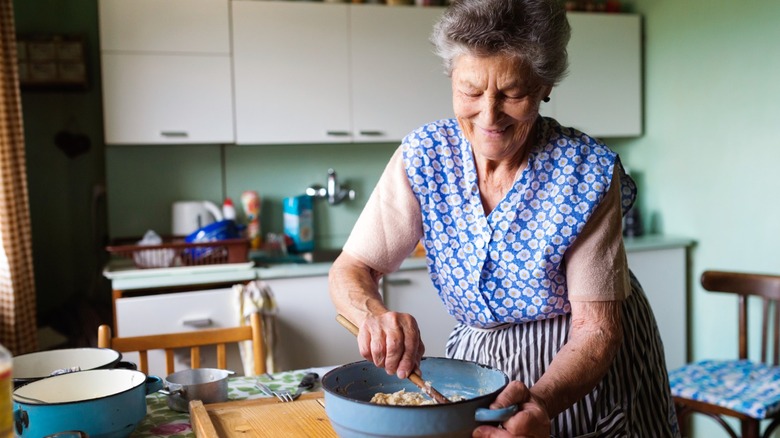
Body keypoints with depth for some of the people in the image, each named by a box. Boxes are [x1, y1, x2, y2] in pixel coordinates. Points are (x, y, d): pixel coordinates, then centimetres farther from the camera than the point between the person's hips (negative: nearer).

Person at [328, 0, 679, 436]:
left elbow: (595, 327, -23)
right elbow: (351, 270, -15)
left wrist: (540, 401, -41)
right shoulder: (424, 158, -16)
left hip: (587, 373, -2)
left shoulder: (588, 170, -23)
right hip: (479, 360, 3)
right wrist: (374, 314, -37)